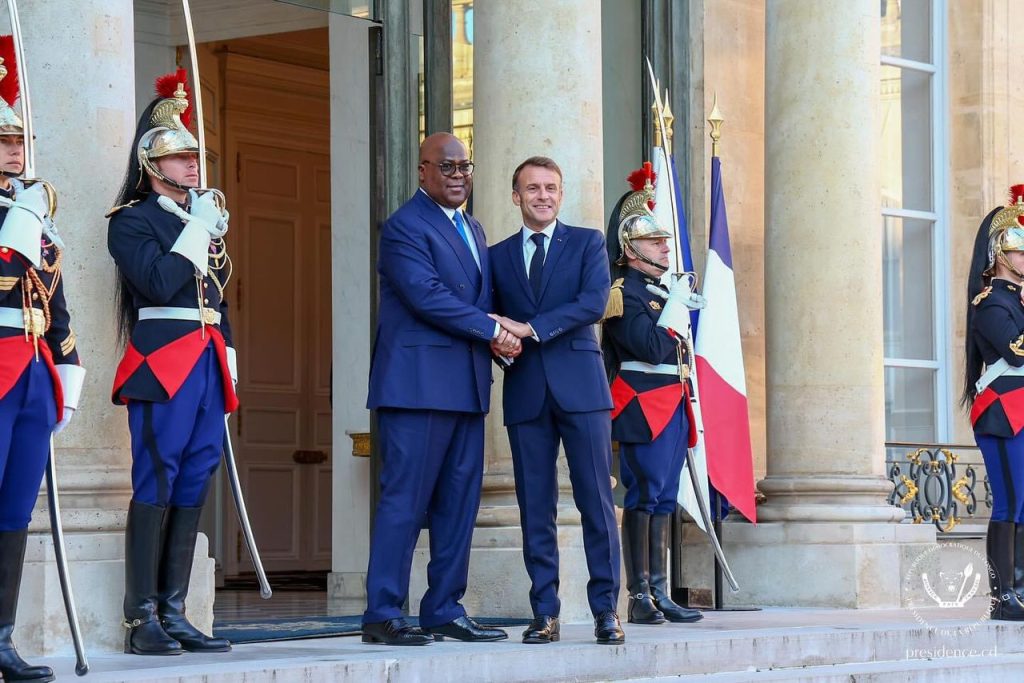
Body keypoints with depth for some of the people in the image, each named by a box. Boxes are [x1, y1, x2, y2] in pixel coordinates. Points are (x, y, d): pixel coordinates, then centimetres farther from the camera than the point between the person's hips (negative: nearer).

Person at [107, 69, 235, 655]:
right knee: (156, 489, -8)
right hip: (163, 363, -8)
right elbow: (160, 282, -18)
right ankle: (142, 621, -6)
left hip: (208, 364, 8)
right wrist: (198, 229, -12)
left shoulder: (206, 218, 20)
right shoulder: (132, 221, -3)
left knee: (193, 489, 6)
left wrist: (228, 366, 19)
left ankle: (174, 614, 10)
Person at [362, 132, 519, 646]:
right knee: (405, 500, -9)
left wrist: (499, 334, 0)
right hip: (419, 385, -9)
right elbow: (427, 295, -16)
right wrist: (492, 329, -13)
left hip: (466, 387, 9)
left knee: (459, 502, 8)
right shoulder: (404, 227, -6)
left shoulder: (472, 230, 21)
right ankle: (382, 616, -6)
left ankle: (444, 611, 13)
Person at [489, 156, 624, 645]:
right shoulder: (498, 256, 16)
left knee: (596, 500, -5)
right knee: (535, 508, 2)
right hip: (526, 392, 2)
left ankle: (605, 609, -1)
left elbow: (594, 302, -7)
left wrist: (531, 328, -15)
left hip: (580, 384, -2)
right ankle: (544, 613, 5)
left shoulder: (587, 243, 8)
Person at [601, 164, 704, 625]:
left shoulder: (660, 291, 20)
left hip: (672, 409, 9)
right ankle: (640, 598, -7)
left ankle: (660, 596, 10)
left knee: (663, 500, 8)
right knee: (644, 497, -8)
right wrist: (676, 306, -11)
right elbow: (653, 348, -18)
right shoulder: (624, 293, -9)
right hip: (644, 409, -9)